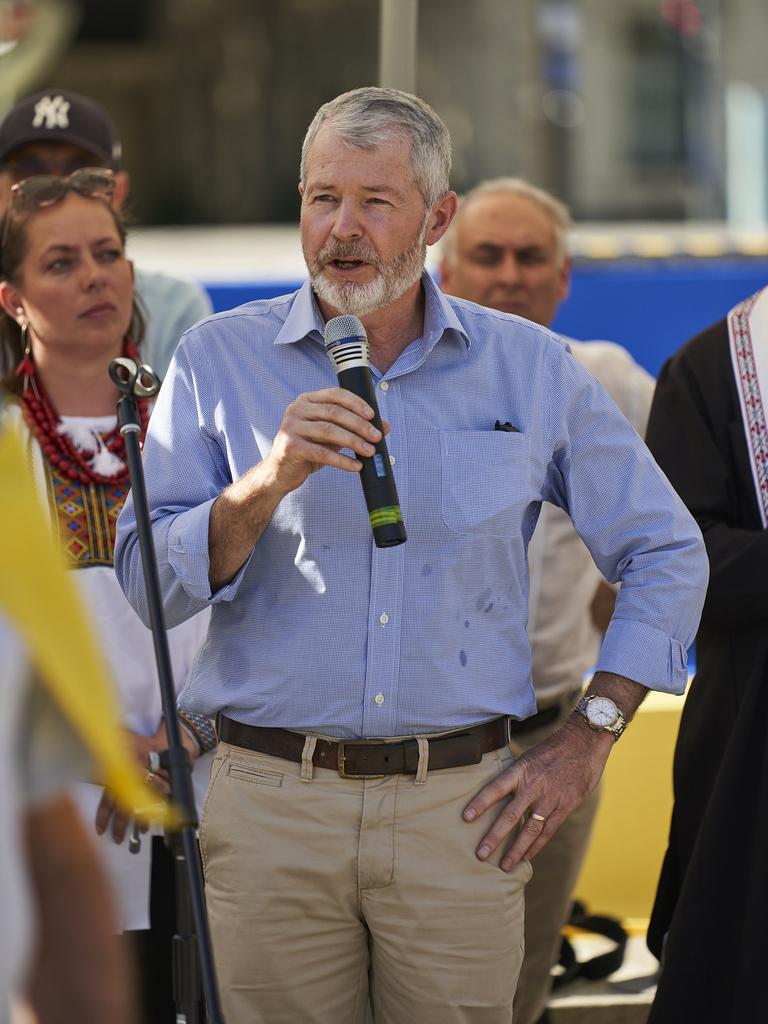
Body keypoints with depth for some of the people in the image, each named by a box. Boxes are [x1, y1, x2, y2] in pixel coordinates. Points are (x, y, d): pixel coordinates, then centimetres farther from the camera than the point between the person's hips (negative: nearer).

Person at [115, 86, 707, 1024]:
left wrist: (585, 744, 6)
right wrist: (268, 482, -20)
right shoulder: (221, 360, 3)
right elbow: (146, 582, -3)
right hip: (272, 802, -1)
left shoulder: (530, 368, 6)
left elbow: (666, 555, 14)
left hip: (460, 807, 1)